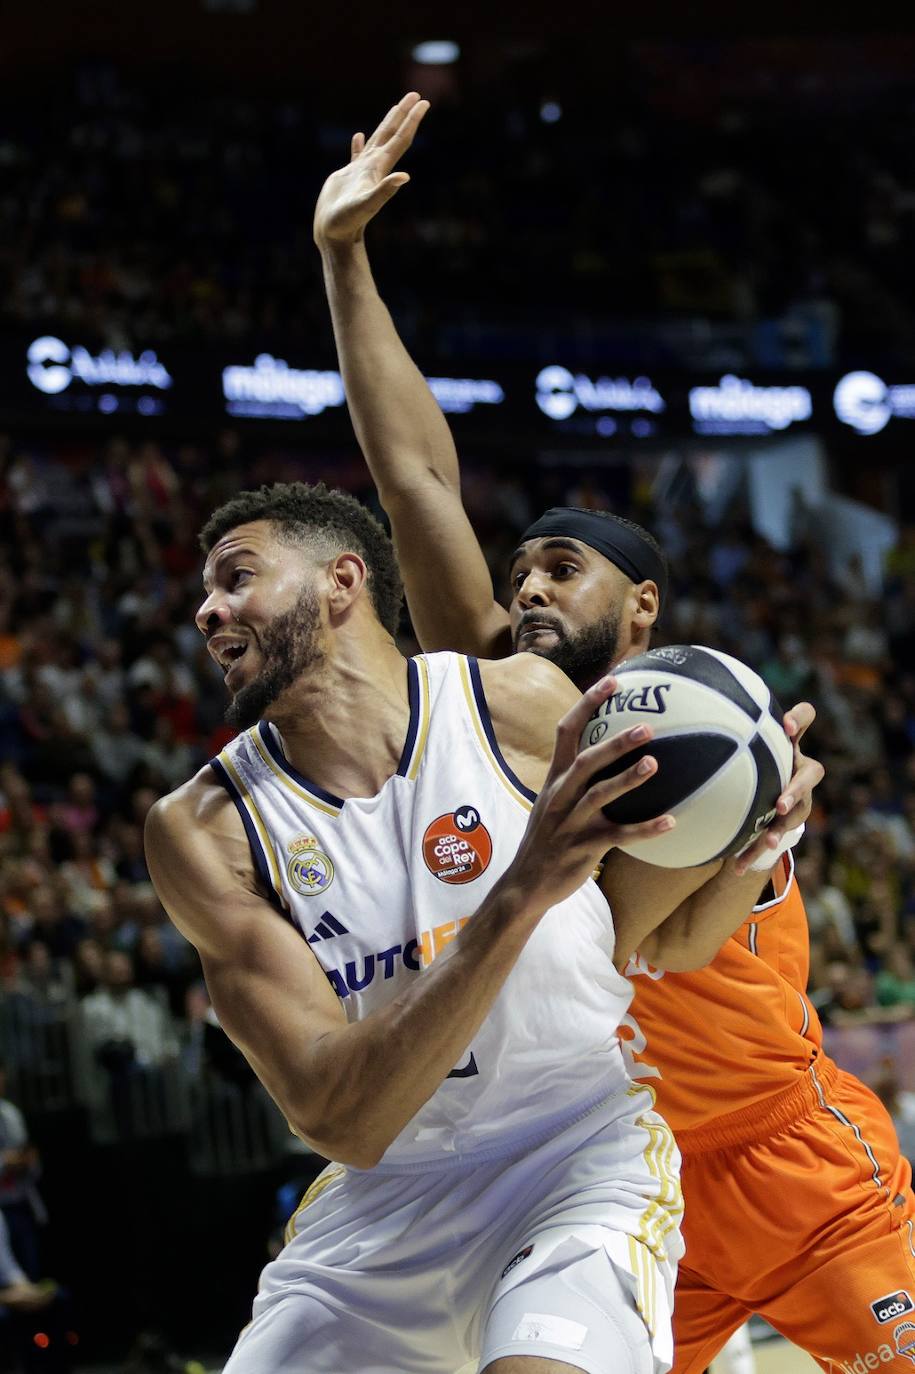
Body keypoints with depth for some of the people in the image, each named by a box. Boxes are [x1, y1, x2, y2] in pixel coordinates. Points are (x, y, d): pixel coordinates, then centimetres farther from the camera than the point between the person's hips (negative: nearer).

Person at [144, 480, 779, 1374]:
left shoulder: (524, 706, -8)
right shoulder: (203, 828, -10)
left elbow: (671, 940, 5)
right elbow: (338, 1122, -22)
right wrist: (520, 893, -33)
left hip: (581, 1159, -2)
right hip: (382, 1196, 3)